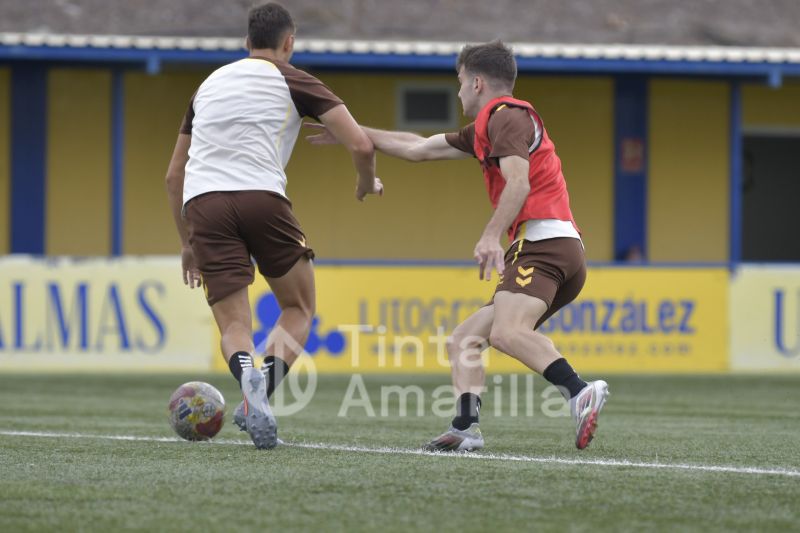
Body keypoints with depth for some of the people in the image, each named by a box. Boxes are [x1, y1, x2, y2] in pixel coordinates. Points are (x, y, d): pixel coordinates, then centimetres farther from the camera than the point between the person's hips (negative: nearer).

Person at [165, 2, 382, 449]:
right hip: (261, 195, -3)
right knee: (299, 309, 16)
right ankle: (264, 391, -11)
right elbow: (361, 145, 3)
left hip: (202, 203, 3)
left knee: (234, 325, 5)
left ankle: (248, 376, -30)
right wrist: (368, 184, 24)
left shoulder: (210, 84, 27)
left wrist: (188, 243, 39)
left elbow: (174, 175, 31)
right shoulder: (292, 81, 13)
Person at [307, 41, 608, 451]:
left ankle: (580, 392, -50)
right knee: (463, 340, 13)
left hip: (544, 241, -11)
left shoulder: (505, 115, -2)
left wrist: (491, 236, -29)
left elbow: (519, 183, -18)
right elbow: (417, 148, 38)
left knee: (506, 333, -33)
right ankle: (466, 426, -4)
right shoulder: (484, 130, 29)